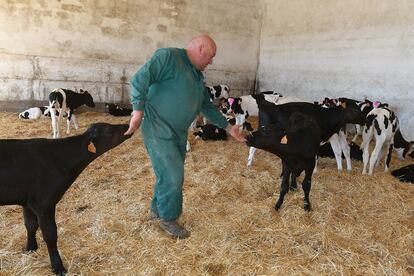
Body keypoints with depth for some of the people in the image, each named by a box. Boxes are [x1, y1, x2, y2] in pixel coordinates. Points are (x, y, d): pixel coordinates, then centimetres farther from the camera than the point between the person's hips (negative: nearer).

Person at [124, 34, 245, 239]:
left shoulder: (197, 76, 16)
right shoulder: (168, 57, -11)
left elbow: (207, 106, 21)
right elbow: (140, 79, -20)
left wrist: (228, 127, 18)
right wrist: (138, 111, -22)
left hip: (178, 133, 9)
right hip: (158, 129, -9)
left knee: (170, 174, 16)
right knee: (173, 176, -6)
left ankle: (157, 210, 37)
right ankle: (168, 219, 16)